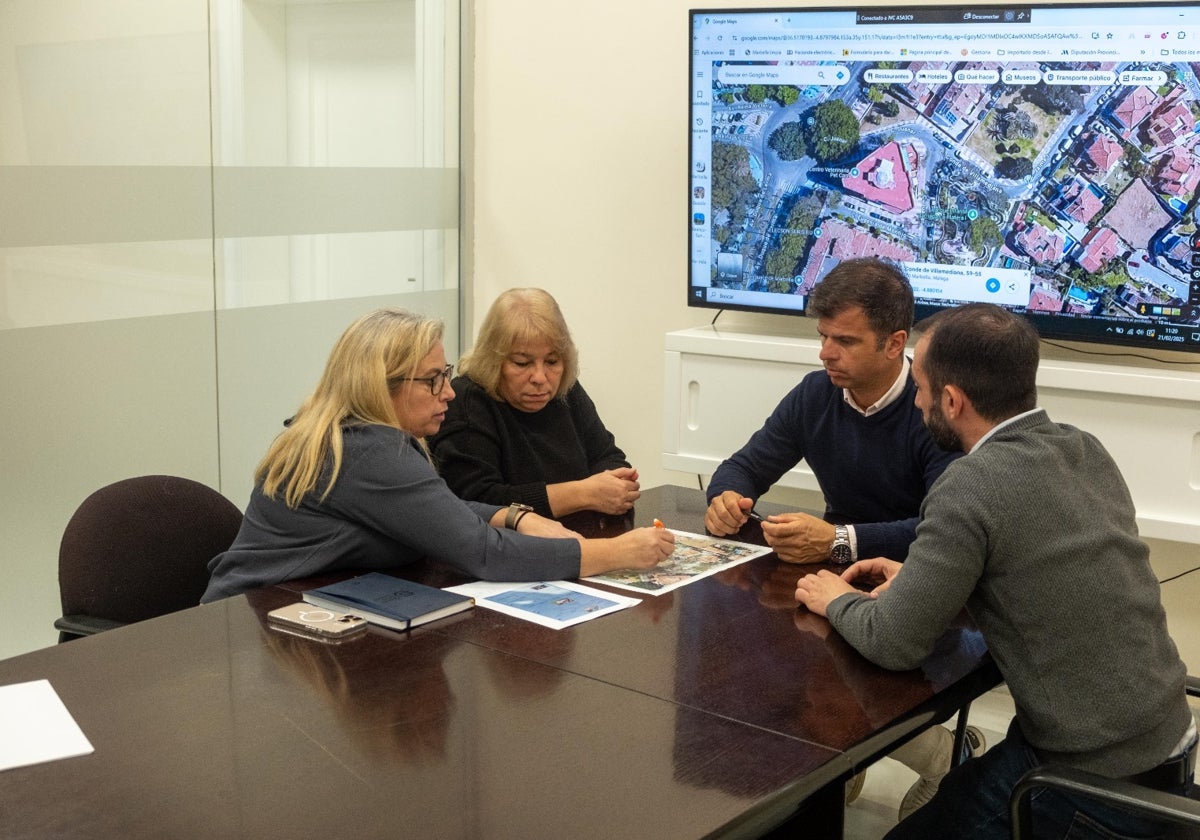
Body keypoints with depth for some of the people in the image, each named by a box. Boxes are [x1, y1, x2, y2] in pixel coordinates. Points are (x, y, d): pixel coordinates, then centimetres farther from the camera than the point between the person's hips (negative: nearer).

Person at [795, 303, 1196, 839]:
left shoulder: (973, 485, -22)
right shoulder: (1084, 451, 2)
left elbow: (892, 644, -16)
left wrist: (838, 601, 3)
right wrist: (919, 577, 11)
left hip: (1095, 786, -8)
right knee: (955, 794, 23)